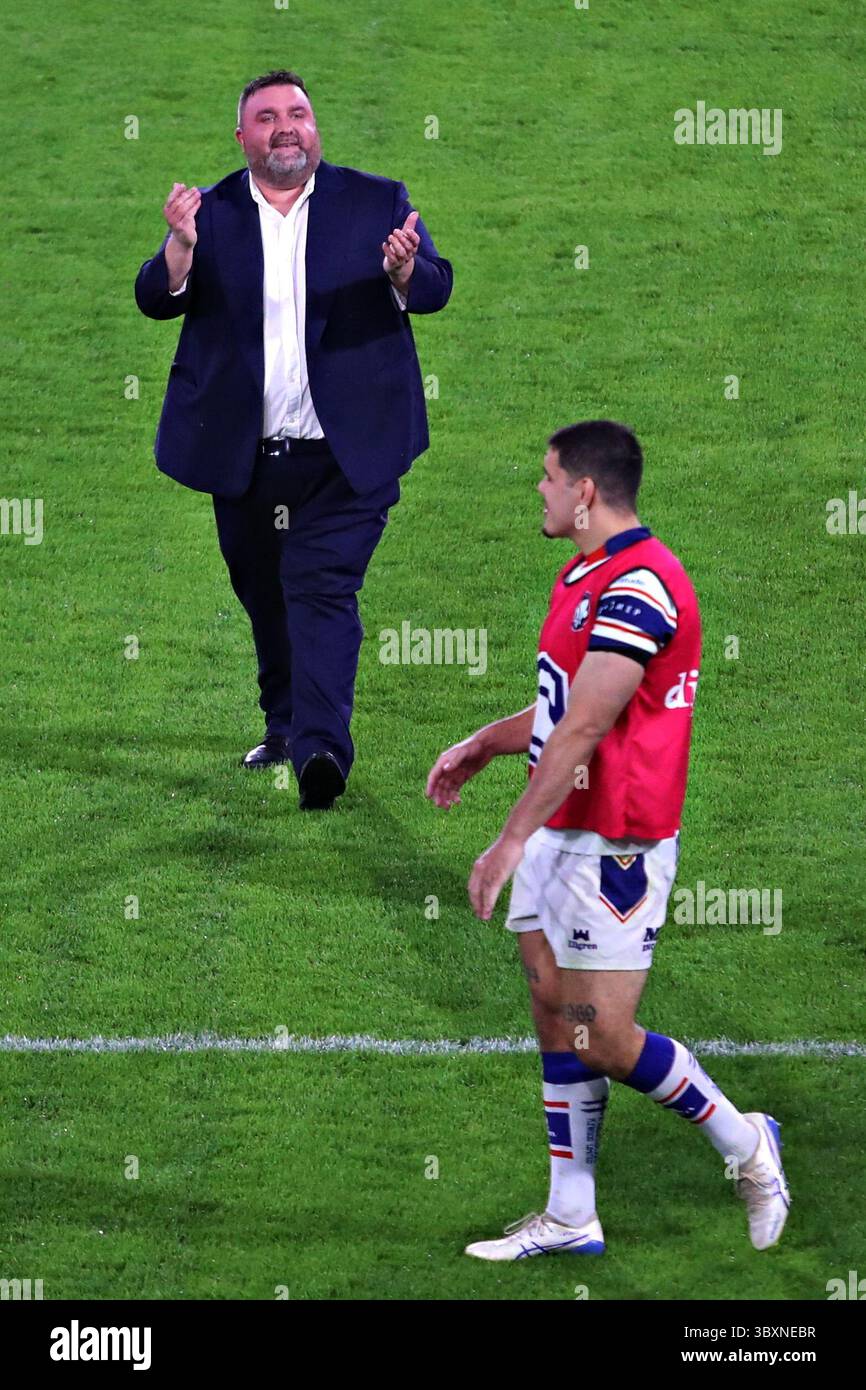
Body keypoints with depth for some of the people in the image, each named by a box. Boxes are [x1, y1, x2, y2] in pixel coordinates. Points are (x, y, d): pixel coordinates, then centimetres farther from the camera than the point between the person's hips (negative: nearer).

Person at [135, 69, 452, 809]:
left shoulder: (377, 202, 4)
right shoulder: (212, 213, 5)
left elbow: (435, 291, -4)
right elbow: (157, 299, -4)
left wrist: (405, 271, -28)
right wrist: (182, 247, -25)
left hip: (345, 450, -3)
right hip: (243, 455, 3)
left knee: (322, 588, -15)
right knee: (264, 595, 14)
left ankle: (322, 748, -23)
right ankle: (286, 725, 31)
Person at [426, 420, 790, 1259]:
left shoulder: (638, 586, -21)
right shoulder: (583, 575, 13)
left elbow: (583, 728, -25)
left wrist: (512, 839, -25)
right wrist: (481, 746, 21)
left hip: (612, 846, -10)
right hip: (558, 839, 10)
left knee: (603, 1040, -7)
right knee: (556, 1024, 9)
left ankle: (744, 1145, 12)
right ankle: (570, 1217, 14)